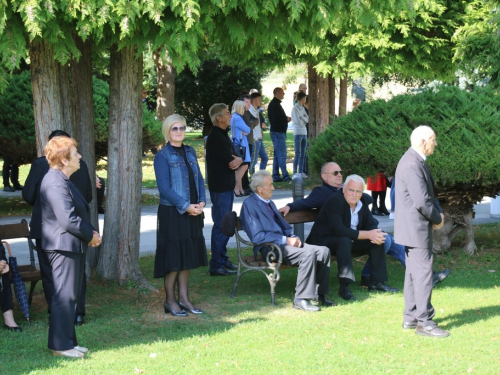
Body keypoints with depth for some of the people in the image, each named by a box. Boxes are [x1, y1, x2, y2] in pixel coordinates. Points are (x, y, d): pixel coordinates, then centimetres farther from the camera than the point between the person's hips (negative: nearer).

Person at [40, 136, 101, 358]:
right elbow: (68, 220, -25)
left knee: (69, 295, 15)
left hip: (72, 246, 11)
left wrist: (91, 233, 3)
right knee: (64, 296, -6)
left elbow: (79, 213, 19)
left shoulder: (63, 180, 16)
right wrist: (90, 235, -11)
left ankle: (68, 341, 22)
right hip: (63, 246, -11)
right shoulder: (55, 183, -20)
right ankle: (60, 345, 0)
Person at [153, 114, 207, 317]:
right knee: (173, 256, -2)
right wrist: (186, 206, -18)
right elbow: (164, 188, -14)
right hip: (172, 213, -6)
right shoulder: (162, 156, -9)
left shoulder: (190, 152, 11)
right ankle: (170, 301, 8)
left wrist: (201, 201, -5)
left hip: (192, 212, 6)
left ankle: (183, 298, 18)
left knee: (188, 255, 10)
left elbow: (199, 179, 12)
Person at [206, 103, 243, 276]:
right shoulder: (216, 137, -18)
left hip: (226, 185, 10)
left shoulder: (222, 135, 16)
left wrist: (238, 160, -9)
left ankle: (223, 259, 26)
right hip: (220, 187, -10)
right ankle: (216, 265, -4)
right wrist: (238, 160, 0)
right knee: (221, 225, -7)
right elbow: (230, 160, -21)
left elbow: (231, 159, 14)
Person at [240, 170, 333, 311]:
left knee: (323, 251, -9)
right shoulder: (249, 204, -8)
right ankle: (300, 299, -24)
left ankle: (320, 295, -3)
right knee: (309, 254, -29)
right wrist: (285, 240, -17)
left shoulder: (270, 203, 21)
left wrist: (293, 237, 1)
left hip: (283, 242, 9)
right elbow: (257, 237, -16)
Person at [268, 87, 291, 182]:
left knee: (277, 155, 12)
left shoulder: (275, 104, 17)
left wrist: (285, 118, 5)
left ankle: (276, 176, 15)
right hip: (278, 132, -11)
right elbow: (275, 119, -24)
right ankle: (285, 176, -9)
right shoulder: (274, 104, -14)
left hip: (279, 132, 11)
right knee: (282, 155, -9)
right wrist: (286, 119, -11)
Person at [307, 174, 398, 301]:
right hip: (325, 241, -8)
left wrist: (376, 236, -22)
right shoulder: (334, 201, -23)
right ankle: (344, 287, -37)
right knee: (345, 241, -37)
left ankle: (377, 281, -1)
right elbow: (339, 230, -33)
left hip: (351, 238, 8)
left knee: (378, 240, -5)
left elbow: (371, 224, 4)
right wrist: (368, 235, -33)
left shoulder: (362, 202, 1)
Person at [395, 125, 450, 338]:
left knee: (414, 272, 15)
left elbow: (429, 192, 18)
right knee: (423, 273, -8)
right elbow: (421, 201, -26)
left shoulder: (418, 161, 13)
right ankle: (424, 322, -5)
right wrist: (437, 219, -10)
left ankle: (410, 318, 23)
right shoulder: (412, 164, -22)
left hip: (415, 227, 11)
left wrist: (439, 213, 1)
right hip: (416, 227, -11)